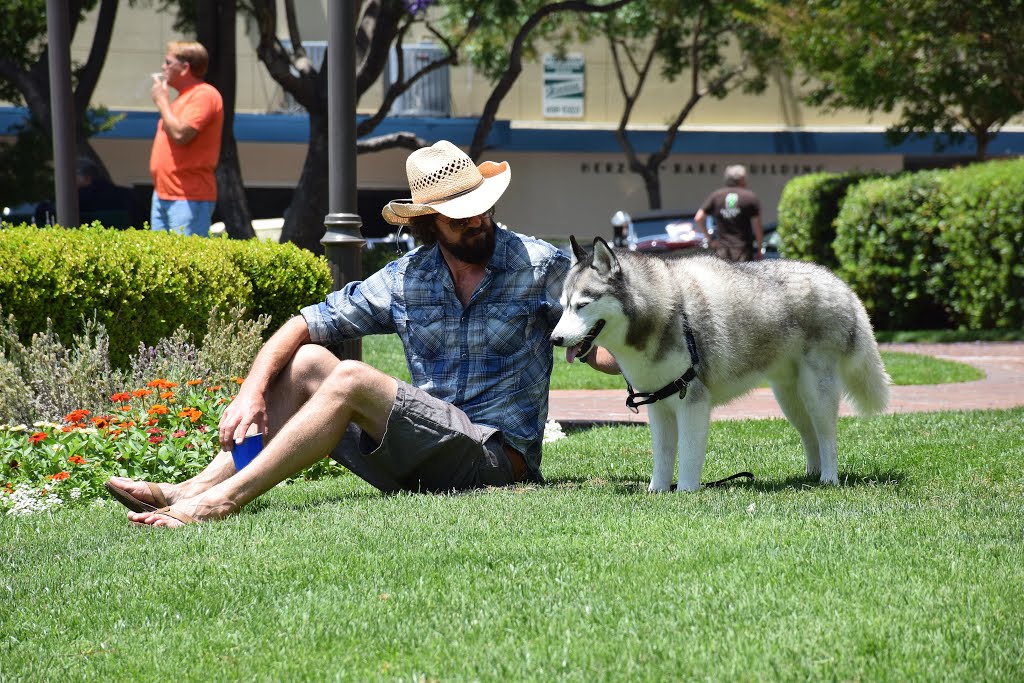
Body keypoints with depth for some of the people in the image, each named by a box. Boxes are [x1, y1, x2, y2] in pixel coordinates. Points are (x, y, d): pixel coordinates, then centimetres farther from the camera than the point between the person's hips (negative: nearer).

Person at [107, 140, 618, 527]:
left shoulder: (540, 266, -2)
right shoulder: (405, 280, 8)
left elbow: (598, 348, -4)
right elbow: (301, 327, 7)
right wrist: (252, 390, -8)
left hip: (497, 459, -5)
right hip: (423, 463, 5)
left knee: (351, 380, -24)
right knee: (308, 362, -5)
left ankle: (223, 499, -27)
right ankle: (193, 488, -15)